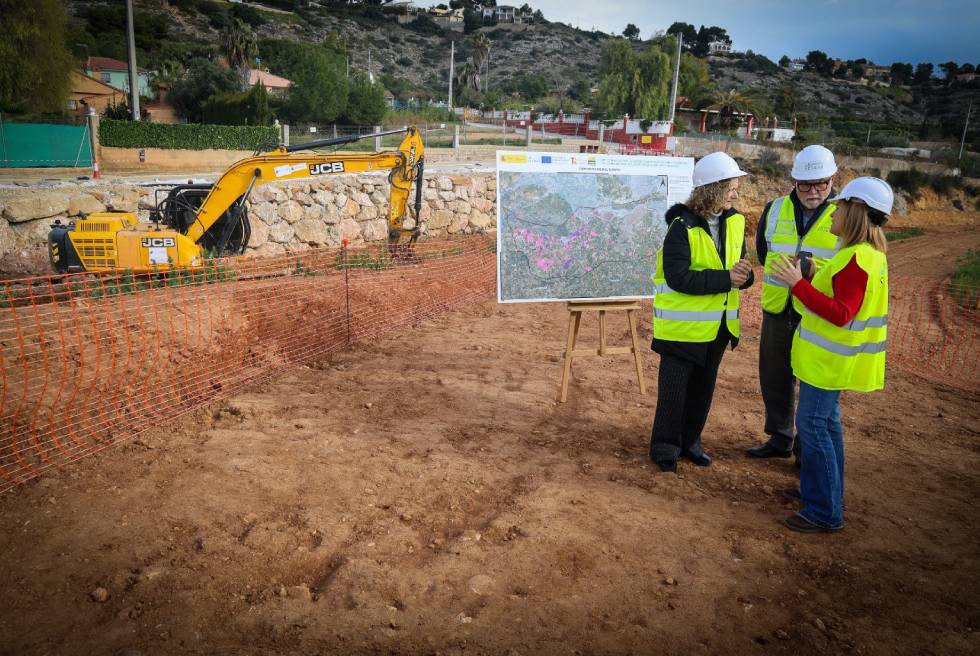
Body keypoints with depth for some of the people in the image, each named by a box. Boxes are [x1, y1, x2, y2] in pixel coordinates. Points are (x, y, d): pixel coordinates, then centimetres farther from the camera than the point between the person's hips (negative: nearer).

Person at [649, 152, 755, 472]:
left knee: (703, 387, 16)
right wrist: (725, 279, -25)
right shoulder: (683, 226, -17)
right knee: (674, 389, 4)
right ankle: (665, 446, 20)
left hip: (718, 324, 6)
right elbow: (678, 277, -25)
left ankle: (690, 441, 32)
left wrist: (742, 274, -14)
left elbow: (739, 266, 10)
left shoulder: (734, 221, 3)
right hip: (683, 324, -6)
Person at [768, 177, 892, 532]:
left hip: (831, 359, -11)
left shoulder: (858, 258, -22)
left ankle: (825, 512, 3)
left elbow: (841, 314, -27)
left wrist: (798, 283, -29)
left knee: (813, 424, -5)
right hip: (830, 356, 11)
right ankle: (826, 494, 32)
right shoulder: (867, 253, 11)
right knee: (825, 422, 18)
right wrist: (811, 279, 13)